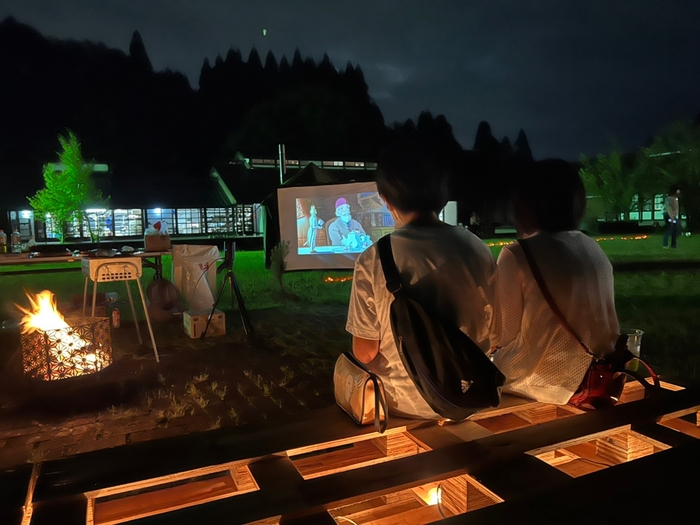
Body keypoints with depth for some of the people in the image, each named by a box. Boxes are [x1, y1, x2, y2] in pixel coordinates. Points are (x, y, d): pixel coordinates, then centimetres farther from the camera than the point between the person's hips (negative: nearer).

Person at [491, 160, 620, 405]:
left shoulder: (517, 255, -16)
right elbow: (610, 328, 9)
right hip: (592, 379, 7)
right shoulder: (596, 251, 2)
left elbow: (506, 333, -12)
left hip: (543, 382, -6)